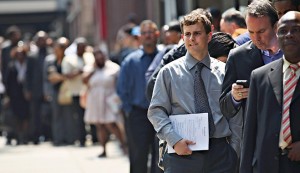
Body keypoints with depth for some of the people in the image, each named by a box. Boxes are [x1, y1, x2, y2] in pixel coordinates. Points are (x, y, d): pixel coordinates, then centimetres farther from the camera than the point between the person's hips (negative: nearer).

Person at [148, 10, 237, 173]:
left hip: (220, 153, 1)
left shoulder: (223, 70, 9)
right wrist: (174, 140, -11)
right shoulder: (169, 72, 5)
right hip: (183, 153, -1)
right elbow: (156, 111, 1)